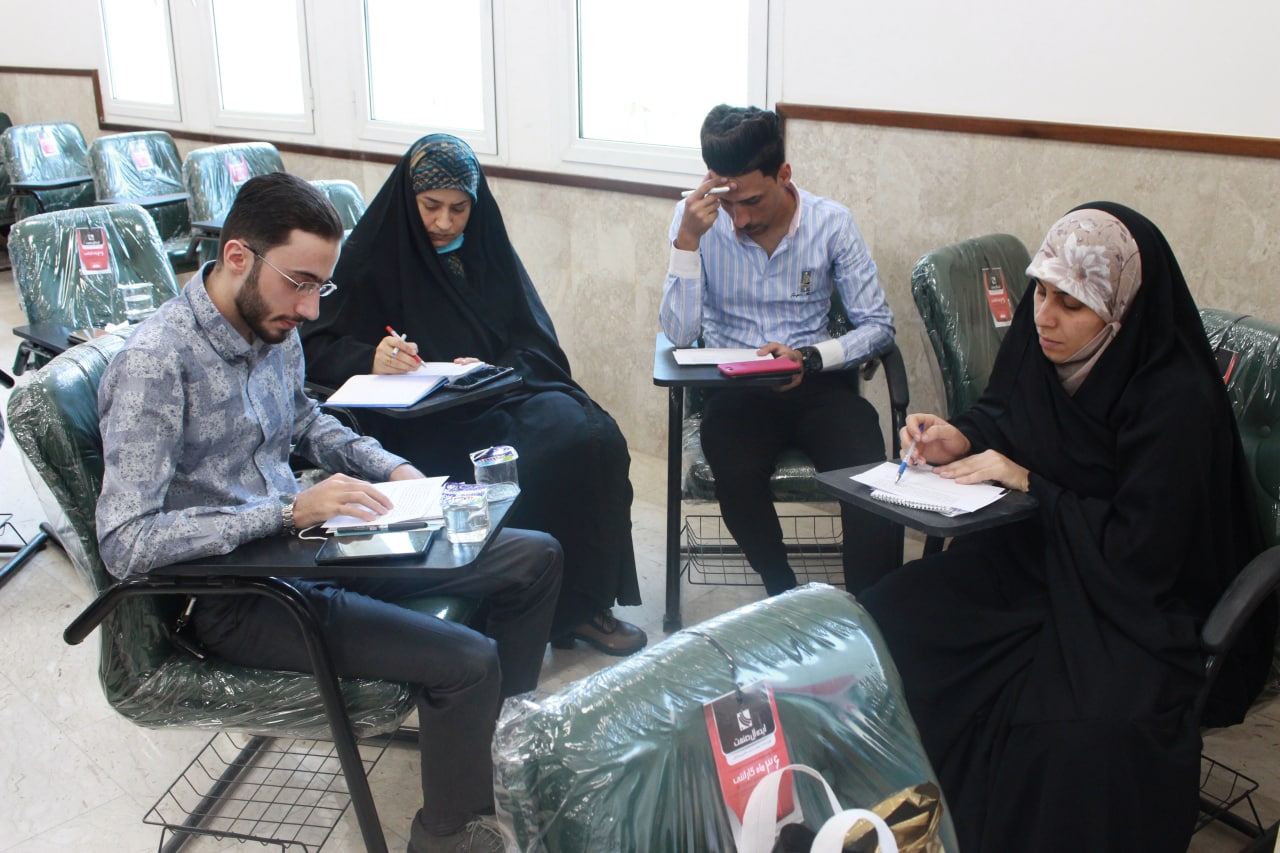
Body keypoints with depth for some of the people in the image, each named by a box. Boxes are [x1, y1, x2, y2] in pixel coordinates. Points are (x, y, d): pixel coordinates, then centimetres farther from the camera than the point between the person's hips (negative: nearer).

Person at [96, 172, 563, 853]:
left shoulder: (275, 326, 2)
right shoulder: (155, 364, -23)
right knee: (465, 659, -25)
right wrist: (291, 511, -31)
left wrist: (389, 467, 5)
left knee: (535, 558, 7)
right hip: (236, 595, -8)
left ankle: (498, 739, 26)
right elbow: (126, 544, -28)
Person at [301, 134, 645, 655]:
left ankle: (582, 603, -13)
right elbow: (316, 348, -4)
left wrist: (494, 371, -14)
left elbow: (536, 342, 7)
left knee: (594, 440, -24)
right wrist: (370, 358, -25)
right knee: (541, 457, -30)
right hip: (420, 421, -4)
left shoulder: (487, 247, 13)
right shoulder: (373, 256, 1)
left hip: (501, 393, 5)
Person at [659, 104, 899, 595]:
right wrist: (688, 238, -19)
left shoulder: (831, 223, -3)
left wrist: (810, 357, -19)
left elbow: (878, 326, -1)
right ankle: (788, 601, -8)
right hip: (734, 388, 0)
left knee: (869, 475, -29)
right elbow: (680, 334, -10)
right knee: (738, 475, -32)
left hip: (817, 385, 1)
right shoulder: (697, 219, -3)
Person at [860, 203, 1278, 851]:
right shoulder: (1041, 343, -4)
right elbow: (1002, 412, 17)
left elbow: (1141, 552, -22)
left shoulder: (1177, 401, -23)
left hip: (1140, 597, -6)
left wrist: (1028, 482, -18)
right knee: (887, 618, -13)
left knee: (1088, 728, -35)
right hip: (1034, 555, 7)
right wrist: (962, 438, -6)